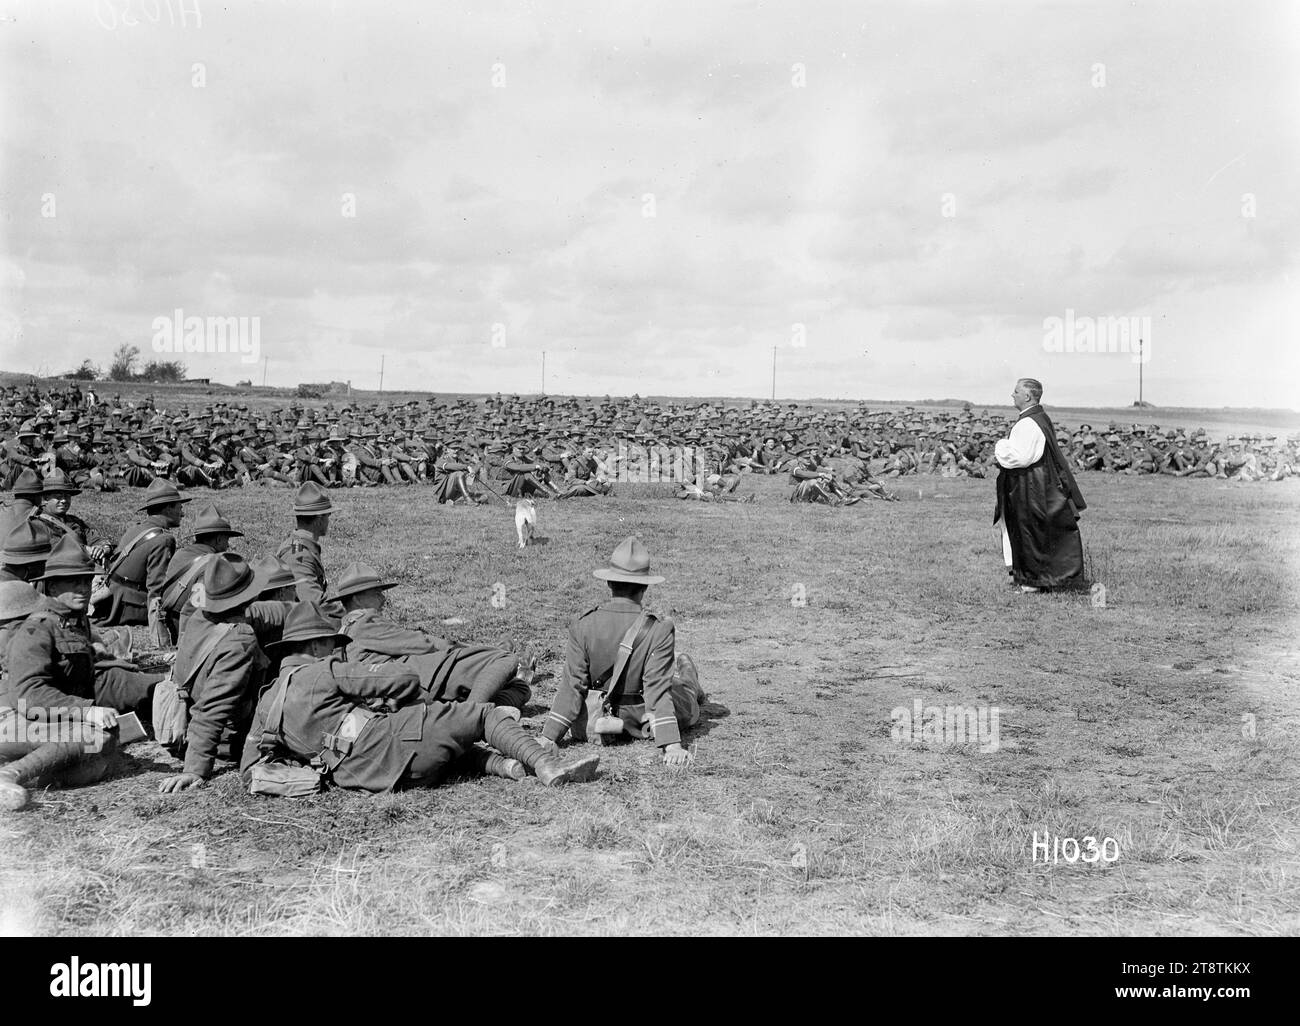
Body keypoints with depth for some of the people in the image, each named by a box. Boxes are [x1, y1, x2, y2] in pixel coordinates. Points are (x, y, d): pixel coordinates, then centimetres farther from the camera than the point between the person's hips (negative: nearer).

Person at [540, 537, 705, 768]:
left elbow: (572, 685, -15)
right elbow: (657, 690, -27)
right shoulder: (658, 631, -25)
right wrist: (672, 746, -25)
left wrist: (549, 736, -9)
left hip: (602, 713, 0)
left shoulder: (583, 625, -18)